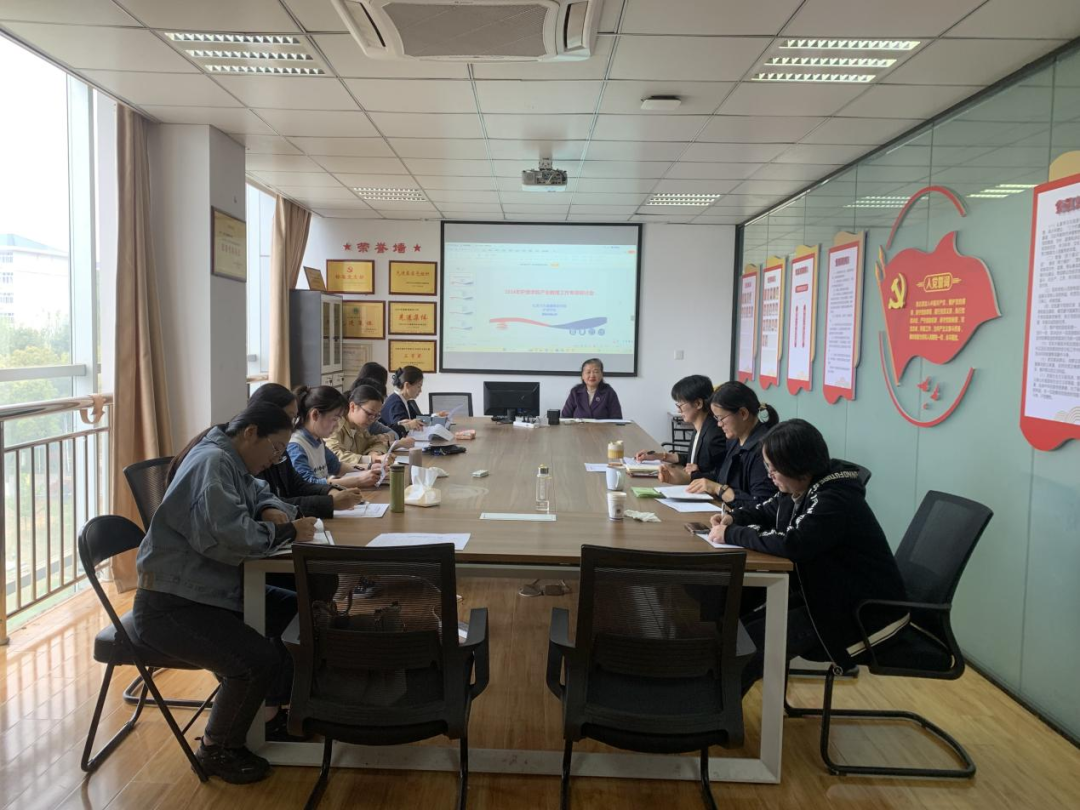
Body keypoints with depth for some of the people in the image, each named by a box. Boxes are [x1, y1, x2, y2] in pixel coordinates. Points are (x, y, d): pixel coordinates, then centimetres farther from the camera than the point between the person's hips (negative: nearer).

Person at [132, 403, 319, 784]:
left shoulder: (233, 464, 10)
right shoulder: (211, 462, -21)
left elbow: (264, 496, 23)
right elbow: (225, 536, -34)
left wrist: (274, 511, -2)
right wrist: (287, 532, -21)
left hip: (214, 592, 11)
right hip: (169, 606, -11)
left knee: (298, 611, 8)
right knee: (258, 660, -26)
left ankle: (277, 710, 22)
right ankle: (218, 749, 0)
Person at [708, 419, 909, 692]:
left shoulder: (836, 499, -26)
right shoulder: (802, 488, 2)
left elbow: (792, 544, -39)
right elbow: (767, 511, 20)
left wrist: (732, 535, -27)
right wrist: (734, 519, -3)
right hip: (830, 595, 9)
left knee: (753, 639, -14)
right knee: (742, 623, -3)